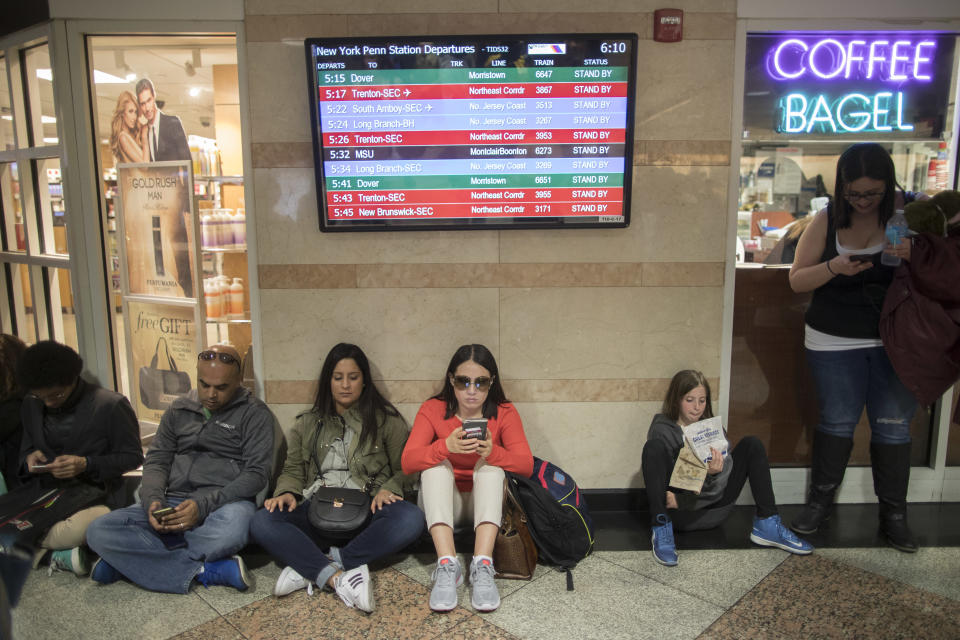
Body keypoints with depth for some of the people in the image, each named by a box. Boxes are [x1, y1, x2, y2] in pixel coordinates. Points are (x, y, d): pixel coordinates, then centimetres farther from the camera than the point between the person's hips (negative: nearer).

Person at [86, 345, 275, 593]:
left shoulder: (254, 413, 2)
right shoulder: (179, 410, 16)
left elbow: (256, 473, -6)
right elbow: (156, 461, 15)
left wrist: (204, 505, -18)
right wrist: (153, 499, -8)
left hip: (224, 504, -4)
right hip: (173, 504, 4)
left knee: (233, 527, -41)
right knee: (99, 531, -19)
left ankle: (130, 559, -19)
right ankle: (207, 571, -24)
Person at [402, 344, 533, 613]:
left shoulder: (504, 412, -5)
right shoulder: (432, 410, -6)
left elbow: (526, 465, -16)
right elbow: (407, 462, -19)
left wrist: (493, 452, -38)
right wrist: (446, 446, -39)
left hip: (485, 502, 0)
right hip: (442, 504, 0)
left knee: (491, 464, -27)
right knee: (436, 464, -27)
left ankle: (482, 566, -39)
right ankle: (447, 565, -39)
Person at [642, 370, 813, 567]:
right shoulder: (662, 429, -5)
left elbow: (716, 488, -2)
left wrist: (715, 474, -26)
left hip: (712, 508, 4)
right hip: (680, 513, -4)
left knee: (751, 444, -4)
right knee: (654, 447, -27)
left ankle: (767, 526, -10)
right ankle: (661, 531, -29)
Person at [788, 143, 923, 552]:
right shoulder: (828, 221, -1)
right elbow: (797, 279, 0)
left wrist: (918, 255, -25)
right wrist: (834, 267, -18)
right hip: (835, 342, 1)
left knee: (893, 427, 7)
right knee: (836, 422, 10)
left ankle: (893, 515, 22)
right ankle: (819, 501, 25)